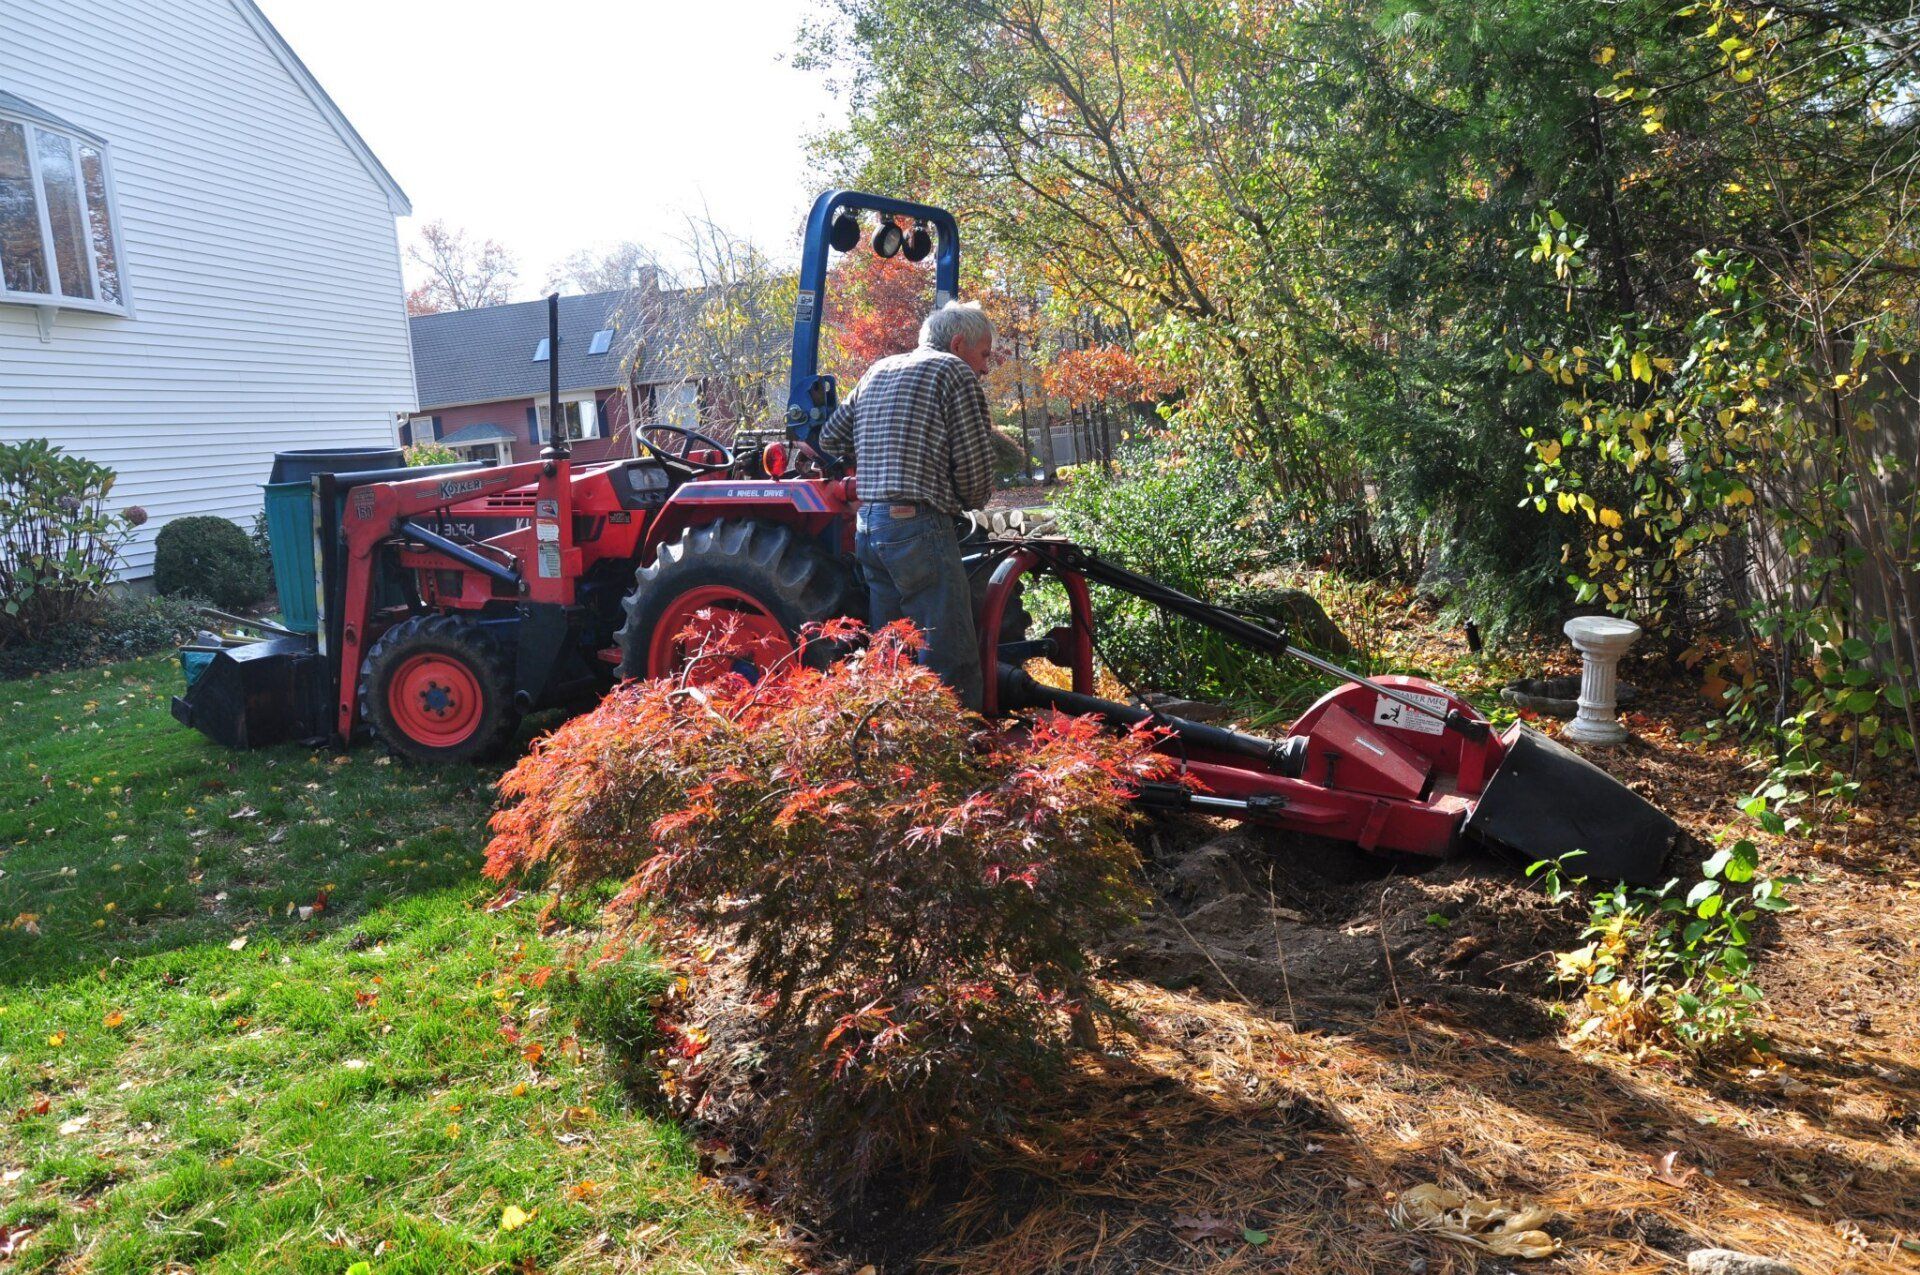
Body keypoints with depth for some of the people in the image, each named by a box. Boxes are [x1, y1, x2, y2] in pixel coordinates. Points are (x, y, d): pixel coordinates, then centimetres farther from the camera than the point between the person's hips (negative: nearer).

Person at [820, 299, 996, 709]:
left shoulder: (877, 371, 20)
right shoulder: (954, 372, -1)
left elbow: (830, 438, 25)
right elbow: (975, 471, -5)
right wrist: (968, 502, 15)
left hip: (867, 527, 8)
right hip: (918, 528, -8)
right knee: (952, 664, -7)